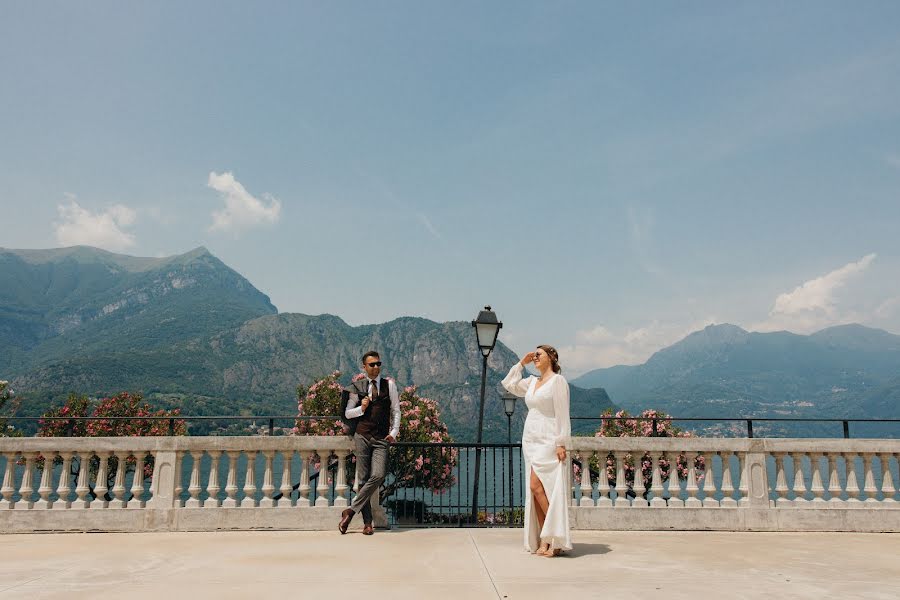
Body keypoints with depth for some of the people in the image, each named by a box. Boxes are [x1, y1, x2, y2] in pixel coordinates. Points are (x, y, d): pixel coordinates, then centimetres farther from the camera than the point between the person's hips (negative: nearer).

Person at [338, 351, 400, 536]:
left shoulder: (389, 384, 7)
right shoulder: (357, 387, 8)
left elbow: (396, 411, 9)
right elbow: (347, 413, 12)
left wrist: (394, 432, -2)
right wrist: (361, 408, -7)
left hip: (381, 439, 0)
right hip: (362, 436, 0)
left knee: (378, 475, -17)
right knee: (364, 479, 1)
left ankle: (351, 510, -5)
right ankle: (367, 522, 8)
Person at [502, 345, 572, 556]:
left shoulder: (557, 380, -6)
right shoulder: (532, 382, 15)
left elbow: (562, 414, -11)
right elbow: (509, 384, 23)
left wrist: (561, 443, -17)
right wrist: (521, 363, 17)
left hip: (548, 441, -8)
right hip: (530, 440, 8)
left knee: (537, 486, -15)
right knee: (535, 490, 4)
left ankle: (556, 540, -7)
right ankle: (544, 541, 8)